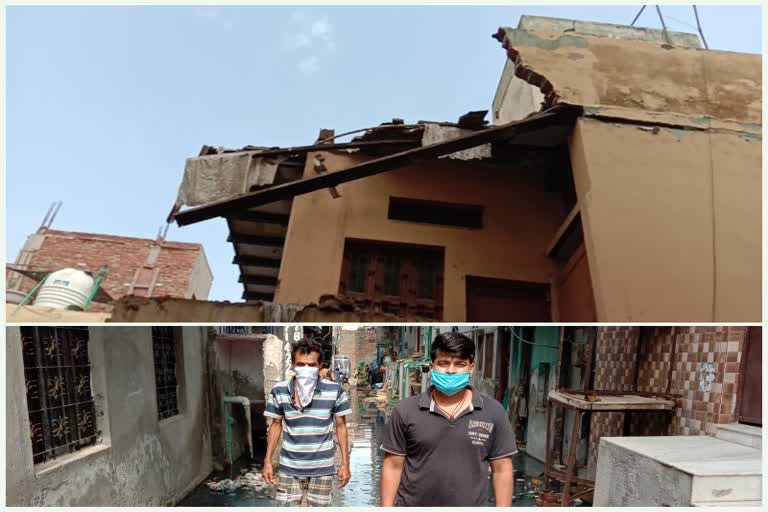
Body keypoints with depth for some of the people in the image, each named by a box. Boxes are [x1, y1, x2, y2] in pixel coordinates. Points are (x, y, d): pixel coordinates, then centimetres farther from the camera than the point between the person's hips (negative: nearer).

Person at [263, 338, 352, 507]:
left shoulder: (335, 390, -11)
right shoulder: (279, 391, -7)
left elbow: (341, 426, -1)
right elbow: (276, 426, 6)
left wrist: (345, 463, -1)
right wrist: (268, 461, 5)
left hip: (322, 469, -1)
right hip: (289, 469, 1)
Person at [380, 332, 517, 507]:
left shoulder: (493, 412, -5)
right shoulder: (405, 410, -7)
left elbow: (502, 470, -1)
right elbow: (393, 466, -3)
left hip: (471, 504, 1)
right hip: (412, 504, 0)